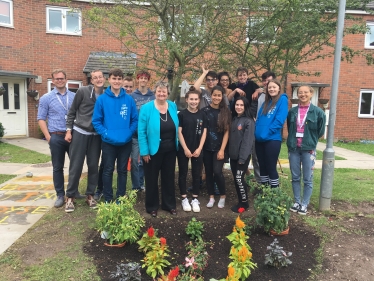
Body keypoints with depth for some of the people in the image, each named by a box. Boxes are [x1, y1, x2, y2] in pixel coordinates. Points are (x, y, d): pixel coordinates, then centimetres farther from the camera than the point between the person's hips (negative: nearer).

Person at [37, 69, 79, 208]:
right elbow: (41, 119, 1)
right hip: (57, 137, -1)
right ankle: (60, 195, 16)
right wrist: (48, 137, -8)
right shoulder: (46, 98, 2)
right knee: (58, 167, 5)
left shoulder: (74, 96, 6)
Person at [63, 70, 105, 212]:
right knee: (75, 166, 2)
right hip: (79, 133, -3)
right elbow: (72, 111, -1)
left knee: (93, 166, 7)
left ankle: (90, 195, 20)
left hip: (96, 136, 3)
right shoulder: (82, 91, -6)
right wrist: (68, 130, -5)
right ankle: (70, 197, 14)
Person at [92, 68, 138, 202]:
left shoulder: (129, 99, 0)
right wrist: (106, 134, -14)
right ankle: (108, 199, 23)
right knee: (108, 171, 9)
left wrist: (129, 133, -10)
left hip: (125, 142, 2)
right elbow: (96, 121, -4)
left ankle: (121, 198, 27)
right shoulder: (102, 99, -5)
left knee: (122, 170, 13)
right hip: (108, 142, -1)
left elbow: (135, 119, 3)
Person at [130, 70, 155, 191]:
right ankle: (135, 187, 12)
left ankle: (141, 184, 27)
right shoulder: (132, 96, 0)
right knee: (135, 160, 1)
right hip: (135, 133, -1)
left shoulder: (153, 96, 4)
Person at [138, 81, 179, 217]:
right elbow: (141, 132, -12)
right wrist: (144, 151, -14)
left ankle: (169, 204, 33)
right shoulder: (146, 108, -13)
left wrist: (177, 146, 9)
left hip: (170, 150, 4)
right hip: (153, 150, -4)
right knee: (152, 179, 10)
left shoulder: (173, 106, 1)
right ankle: (152, 206, 27)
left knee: (169, 177, 17)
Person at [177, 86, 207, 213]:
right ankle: (184, 199, 20)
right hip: (183, 150, -2)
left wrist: (199, 148, -6)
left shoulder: (202, 115, 4)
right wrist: (185, 149, -12)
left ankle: (195, 199, 21)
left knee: (196, 174, 8)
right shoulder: (182, 114, -4)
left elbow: (204, 132, 3)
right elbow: (179, 132, -7)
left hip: (197, 150, 3)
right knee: (183, 174, 7)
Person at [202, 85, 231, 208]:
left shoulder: (226, 112, -1)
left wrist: (222, 149, -9)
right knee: (208, 172, 8)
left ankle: (223, 196, 13)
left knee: (217, 171, -10)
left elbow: (226, 132, -3)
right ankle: (211, 197, 23)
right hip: (206, 147, 2)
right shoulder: (205, 110, 0)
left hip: (219, 148, -2)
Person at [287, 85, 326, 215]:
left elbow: (320, 131, 4)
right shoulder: (292, 111, 5)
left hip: (308, 149, -3)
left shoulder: (318, 112, -3)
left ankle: (304, 204, 15)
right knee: (295, 178, 10)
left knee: (307, 179, 4)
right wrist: (292, 141, 12)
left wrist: (310, 141, 8)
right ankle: (297, 202, 22)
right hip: (293, 148, 3)